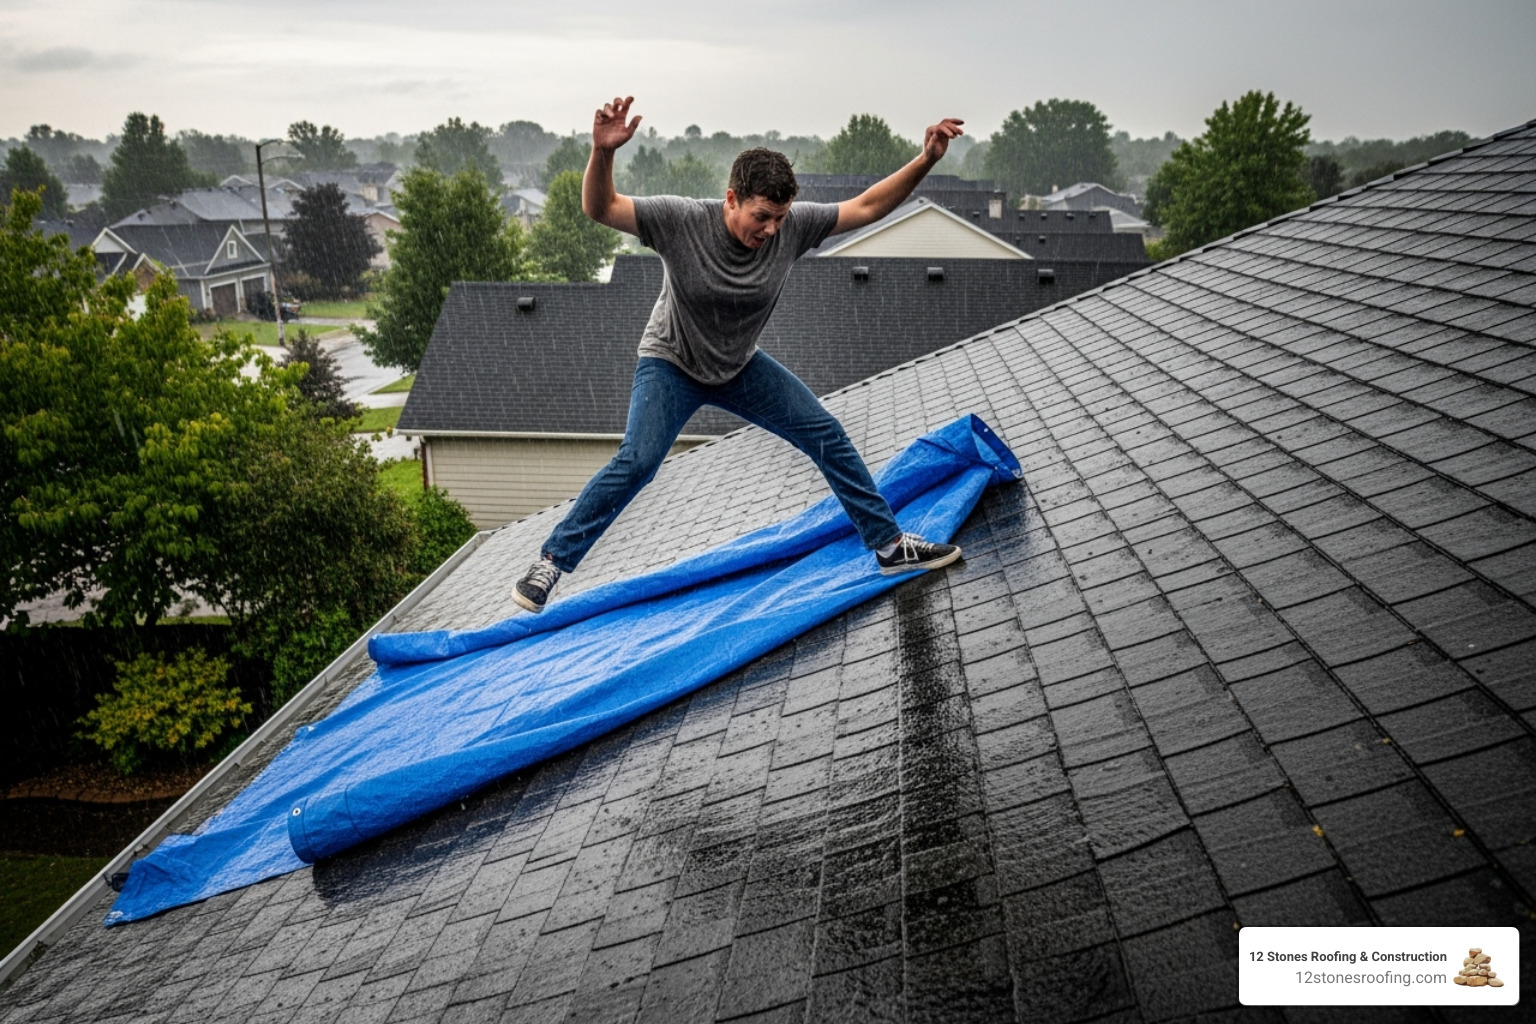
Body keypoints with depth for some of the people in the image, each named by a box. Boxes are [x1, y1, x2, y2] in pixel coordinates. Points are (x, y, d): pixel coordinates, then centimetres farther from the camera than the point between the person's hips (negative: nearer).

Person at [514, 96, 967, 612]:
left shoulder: (792, 225, -18)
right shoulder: (681, 220, -27)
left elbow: (865, 207, -11)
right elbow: (600, 208, -31)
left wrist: (926, 159, -20)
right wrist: (603, 152, -50)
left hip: (740, 366, 4)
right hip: (671, 364, -4)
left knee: (828, 437, 0)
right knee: (636, 462, -23)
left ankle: (891, 545, 13)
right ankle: (551, 562, -7)